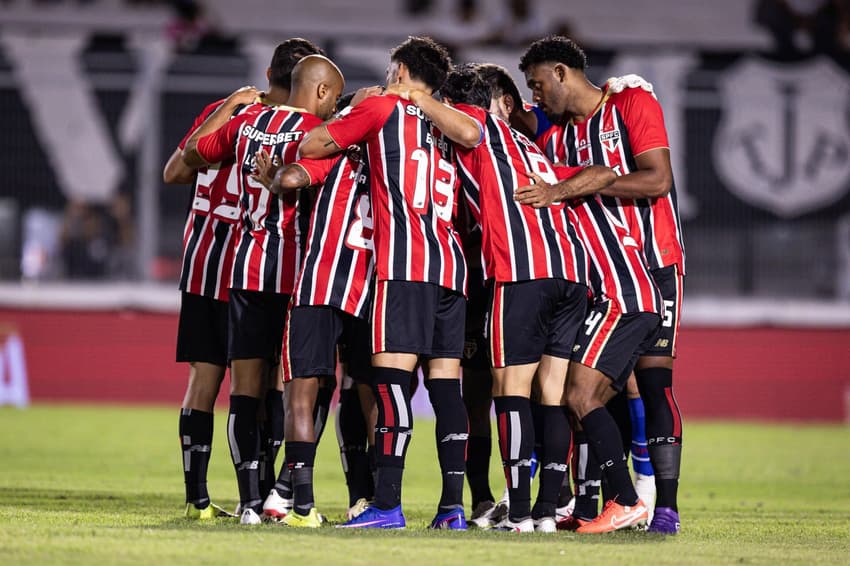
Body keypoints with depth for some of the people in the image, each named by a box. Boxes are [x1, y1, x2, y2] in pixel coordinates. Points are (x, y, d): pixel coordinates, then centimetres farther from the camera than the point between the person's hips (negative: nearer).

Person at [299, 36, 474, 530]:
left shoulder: (383, 109, 7)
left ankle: (388, 505, -20)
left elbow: (311, 146, 11)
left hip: (405, 264, -6)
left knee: (392, 377, -12)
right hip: (451, 265, 6)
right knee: (446, 384, 5)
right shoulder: (448, 126, 22)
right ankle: (453, 506, 1)